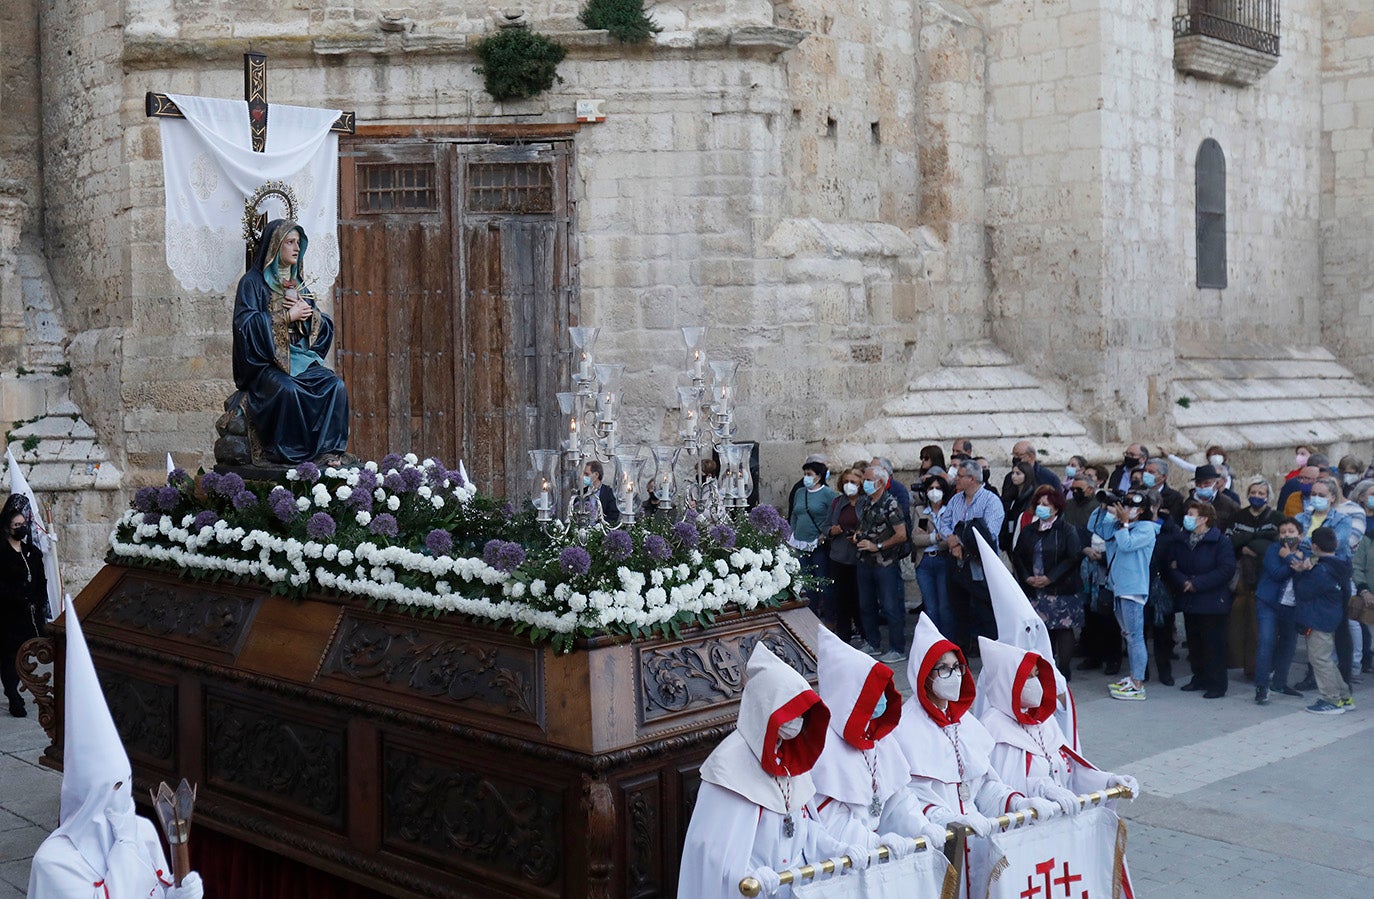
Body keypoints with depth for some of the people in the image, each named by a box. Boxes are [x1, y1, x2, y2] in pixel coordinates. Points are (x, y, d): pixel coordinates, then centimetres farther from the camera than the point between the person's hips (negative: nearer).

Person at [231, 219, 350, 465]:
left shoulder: (297, 282, 19)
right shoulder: (253, 281, 0)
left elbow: (323, 325, 17)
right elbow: (245, 324, -14)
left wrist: (306, 311, -5)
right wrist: (287, 316, -12)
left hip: (300, 358, 6)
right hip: (265, 363, -6)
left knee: (335, 385, -22)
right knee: (288, 389, -35)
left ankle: (328, 449, -23)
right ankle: (290, 453, -24)